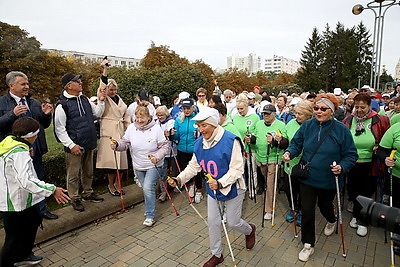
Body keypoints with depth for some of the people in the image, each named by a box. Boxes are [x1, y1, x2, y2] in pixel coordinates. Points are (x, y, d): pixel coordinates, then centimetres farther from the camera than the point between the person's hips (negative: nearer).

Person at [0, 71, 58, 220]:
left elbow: (45, 125, 13)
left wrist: (46, 114, -6)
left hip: (35, 149, 5)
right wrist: (13, 114, -26)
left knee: (38, 180, 15)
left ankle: (41, 210, 31)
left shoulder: (34, 102, 10)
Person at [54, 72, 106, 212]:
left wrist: (101, 101, -1)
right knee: (73, 174, 7)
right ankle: (75, 199, 23)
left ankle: (88, 193, 37)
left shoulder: (85, 99, 7)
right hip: (74, 147, -6)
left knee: (88, 172, 20)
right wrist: (71, 145, -18)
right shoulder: (62, 105, -13)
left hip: (89, 145, 7)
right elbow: (59, 129, -13)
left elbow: (98, 113, 14)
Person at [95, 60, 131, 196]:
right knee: (111, 159, -6)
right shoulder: (104, 99, -1)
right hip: (108, 133, -6)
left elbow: (126, 116, 18)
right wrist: (105, 69, -30)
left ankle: (116, 182, 25)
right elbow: (102, 85, -19)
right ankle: (111, 185, 12)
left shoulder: (119, 99, 16)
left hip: (120, 132, 6)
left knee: (120, 158, 8)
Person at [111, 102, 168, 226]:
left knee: (148, 188, -14)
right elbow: (125, 143, 0)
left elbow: (164, 146, -10)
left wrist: (157, 157, -25)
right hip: (138, 166, 4)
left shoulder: (156, 128, -13)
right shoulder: (131, 128, -3)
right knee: (146, 189, 17)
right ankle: (150, 208, 41)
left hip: (153, 165, -4)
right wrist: (117, 145, -21)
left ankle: (150, 216, 3)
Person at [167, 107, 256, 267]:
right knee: (213, 222, 12)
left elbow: (236, 169, -25)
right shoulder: (199, 143, -5)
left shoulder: (230, 140, -26)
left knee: (233, 222, 11)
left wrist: (220, 183, -37)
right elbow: (193, 166, 4)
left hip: (232, 188, -5)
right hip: (212, 188, 6)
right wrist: (179, 179, -11)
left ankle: (250, 230, 48)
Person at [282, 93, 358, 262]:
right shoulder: (307, 125, -5)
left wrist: (342, 167, -26)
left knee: (325, 205, 23)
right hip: (307, 177, 1)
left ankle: (331, 221, 60)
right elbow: (296, 144, 1)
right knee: (307, 210, 2)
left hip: (329, 180, -1)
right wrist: (289, 152, -20)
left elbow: (351, 155, -8)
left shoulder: (341, 129, -11)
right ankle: (308, 245, 20)